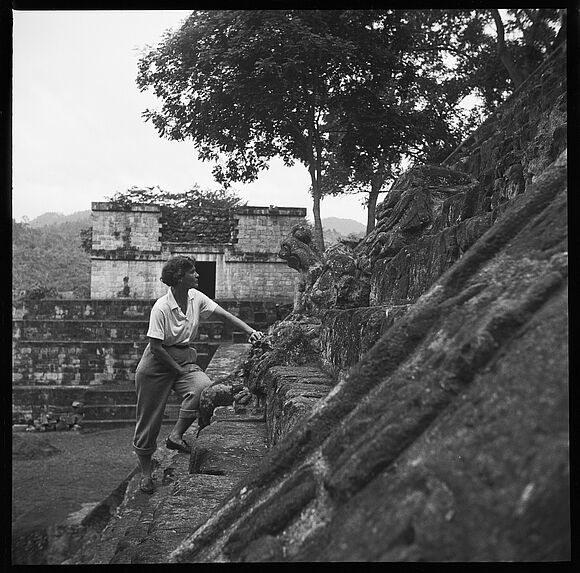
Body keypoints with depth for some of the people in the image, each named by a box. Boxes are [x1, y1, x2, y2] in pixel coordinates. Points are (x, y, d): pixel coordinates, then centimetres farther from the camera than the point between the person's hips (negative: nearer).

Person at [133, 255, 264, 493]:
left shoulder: (195, 297, -4)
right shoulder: (161, 308, -22)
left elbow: (223, 314, 1)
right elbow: (156, 346, -19)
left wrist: (249, 330, -10)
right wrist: (180, 370, -14)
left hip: (184, 357, 5)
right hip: (157, 364, -5)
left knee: (205, 388, -26)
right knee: (150, 419, 3)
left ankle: (176, 435, -11)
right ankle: (145, 472, 22)